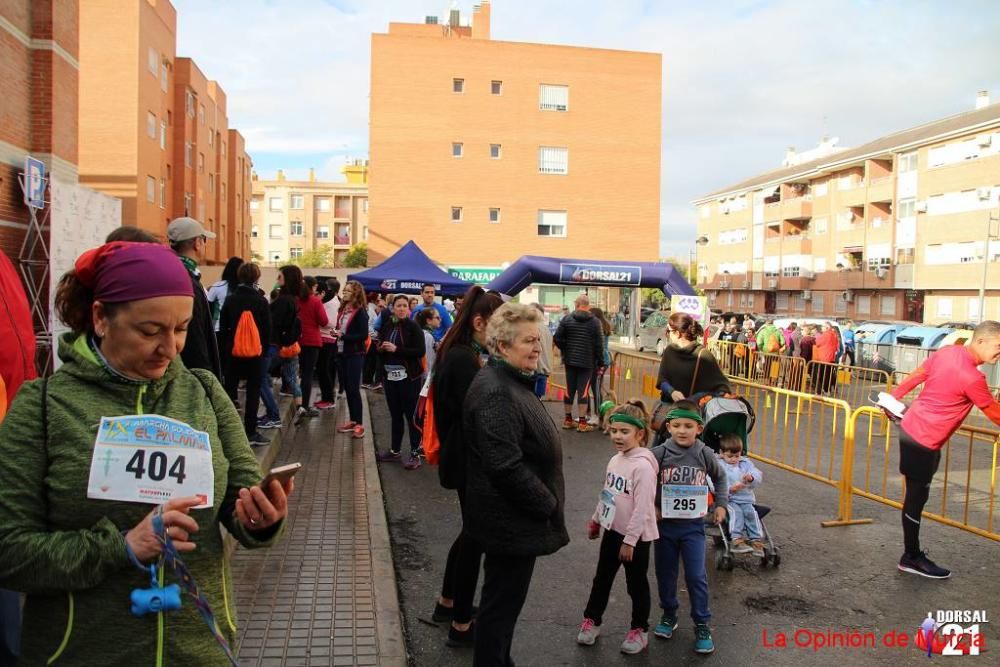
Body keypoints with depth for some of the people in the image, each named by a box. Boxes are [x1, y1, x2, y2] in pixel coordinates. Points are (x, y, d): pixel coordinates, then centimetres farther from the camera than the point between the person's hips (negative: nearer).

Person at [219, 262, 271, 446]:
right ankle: (250, 432, 2)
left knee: (230, 390, 11)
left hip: (233, 351, 3)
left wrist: (226, 346, 13)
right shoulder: (261, 301, -7)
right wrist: (264, 348, 7)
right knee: (253, 392, 2)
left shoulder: (230, 299, 1)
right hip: (255, 352, -3)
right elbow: (267, 329, -5)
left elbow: (223, 326, 5)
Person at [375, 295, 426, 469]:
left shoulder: (413, 327, -8)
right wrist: (380, 347, -4)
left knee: (411, 415, -1)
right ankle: (395, 450, 26)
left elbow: (420, 351, -16)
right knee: (395, 415, 14)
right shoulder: (387, 325, 8)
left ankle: (415, 454, 6)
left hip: (409, 377, -5)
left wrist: (396, 349, -20)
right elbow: (380, 347, 20)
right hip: (391, 376, 5)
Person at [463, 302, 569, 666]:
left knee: (503, 600, 23)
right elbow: (507, 467, -31)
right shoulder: (496, 394, -26)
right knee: (502, 604, 6)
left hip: (512, 517, 10)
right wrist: (549, 504, -18)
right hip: (512, 522, -10)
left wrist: (545, 502, 15)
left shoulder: (512, 382, 9)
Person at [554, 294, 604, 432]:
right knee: (583, 391, -1)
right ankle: (582, 423, 1)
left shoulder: (567, 319, -1)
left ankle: (568, 420, 20)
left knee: (569, 390, 11)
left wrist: (565, 350, 10)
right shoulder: (594, 322, -6)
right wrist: (600, 361, 2)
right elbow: (598, 344, -7)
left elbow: (557, 338, -6)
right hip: (587, 362, -3)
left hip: (570, 360, 3)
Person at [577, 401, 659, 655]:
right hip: (612, 529, 7)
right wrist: (596, 520, 21)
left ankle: (639, 629, 29)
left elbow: (642, 508, -24)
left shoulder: (643, 466, -23)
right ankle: (591, 620, 35)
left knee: (636, 584, 10)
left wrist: (630, 540, -22)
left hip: (635, 536, -7)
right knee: (602, 578, 18)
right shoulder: (615, 459, 2)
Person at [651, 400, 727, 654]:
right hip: (664, 524, 0)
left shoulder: (705, 455, -6)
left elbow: (720, 478, 14)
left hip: (693, 526, 0)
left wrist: (721, 504, 9)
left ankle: (702, 624, 16)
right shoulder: (659, 453, -12)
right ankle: (668, 615, 34)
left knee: (696, 577, 0)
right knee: (665, 574, 13)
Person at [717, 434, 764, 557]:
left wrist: (752, 478, -16)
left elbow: (758, 477, 7)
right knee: (736, 512, -31)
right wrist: (730, 489, -23)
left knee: (751, 512, -24)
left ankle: (755, 540, -21)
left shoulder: (746, 463, 17)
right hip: (728, 500, -3)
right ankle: (737, 540, -35)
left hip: (746, 499, 4)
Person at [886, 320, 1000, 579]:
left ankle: (912, 553, 26)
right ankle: (912, 558, 15)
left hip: (911, 426, 9)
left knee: (916, 494, 16)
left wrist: (894, 397, 24)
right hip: (923, 439, -9)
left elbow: (916, 376, 12)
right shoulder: (971, 377, -22)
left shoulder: (948, 351, 1)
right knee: (916, 497, 2)